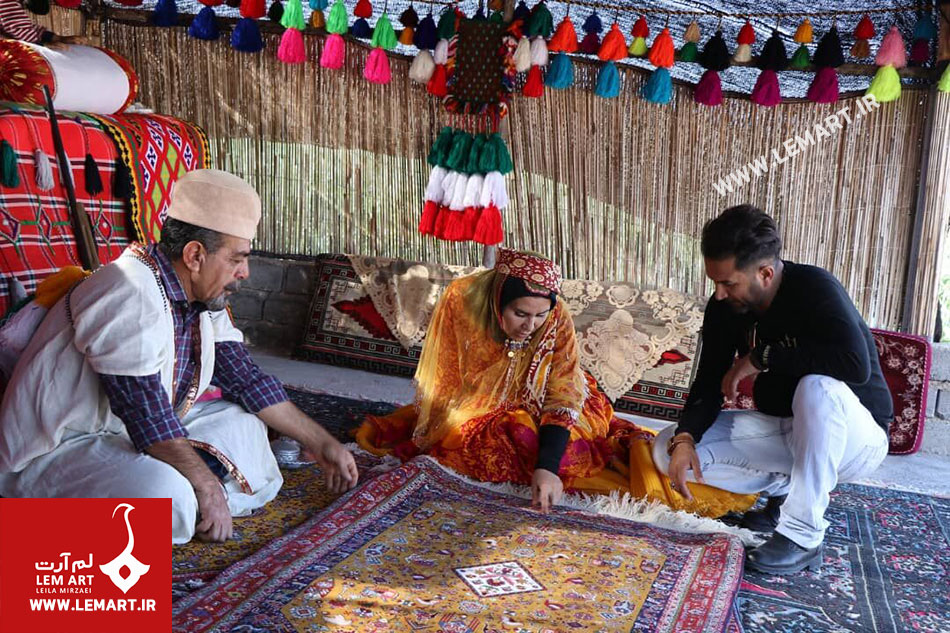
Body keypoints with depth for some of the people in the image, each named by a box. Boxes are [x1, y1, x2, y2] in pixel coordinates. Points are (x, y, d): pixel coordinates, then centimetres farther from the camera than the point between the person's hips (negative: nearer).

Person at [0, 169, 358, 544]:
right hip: (54, 453, -9)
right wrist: (209, 488, -21)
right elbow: (147, 415, -28)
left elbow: (246, 380, 6)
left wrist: (321, 444, 7)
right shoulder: (130, 296, -26)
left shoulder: (204, 300, 2)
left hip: (132, 438, 9)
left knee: (241, 421, 6)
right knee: (166, 499, -34)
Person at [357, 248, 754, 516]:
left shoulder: (558, 320, -25)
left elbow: (563, 399, -26)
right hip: (476, 411, -1)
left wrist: (547, 467, -39)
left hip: (536, 410, 2)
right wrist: (425, 442, -7)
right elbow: (439, 381, -15)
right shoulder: (461, 300, -27)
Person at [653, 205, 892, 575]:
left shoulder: (814, 289, -25)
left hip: (853, 438, -5)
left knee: (818, 388, -41)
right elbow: (709, 383, -6)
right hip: (782, 430, 6)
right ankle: (787, 487, 3)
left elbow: (857, 365, -40)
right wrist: (684, 439, -24)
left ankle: (803, 536, -25)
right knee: (668, 449, -12)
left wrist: (762, 357, -31)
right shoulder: (724, 307, -8)